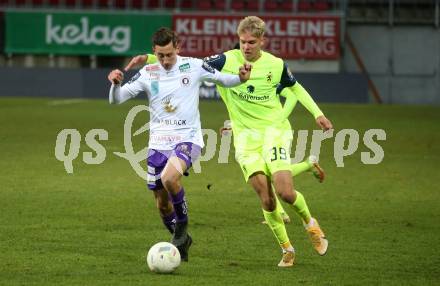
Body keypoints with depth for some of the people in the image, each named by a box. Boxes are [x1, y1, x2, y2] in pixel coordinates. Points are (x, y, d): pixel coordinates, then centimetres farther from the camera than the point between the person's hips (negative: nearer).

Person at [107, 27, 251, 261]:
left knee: (169, 177, -32)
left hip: (187, 139, -3)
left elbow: (222, 79, 10)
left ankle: (182, 226, -9)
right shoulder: (147, 73, -1)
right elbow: (116, 99, -4)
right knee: (162, 204, 7)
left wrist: (240, 78, -11)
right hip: (158, 143, 3)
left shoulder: (194, 67, -4)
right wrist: (115, 84, -26)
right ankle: (181, 242, 32)